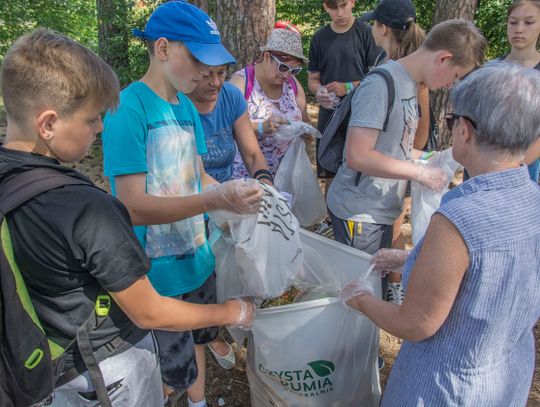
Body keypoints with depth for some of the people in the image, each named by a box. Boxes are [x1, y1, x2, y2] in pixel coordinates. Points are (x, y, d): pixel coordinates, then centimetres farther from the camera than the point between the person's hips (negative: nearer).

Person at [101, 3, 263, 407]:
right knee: (172, 373, 12)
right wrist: (216, 200, -33)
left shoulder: (187, 107, 3)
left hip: (198, 261, 7)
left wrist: (236, 193, -7)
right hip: (157, 275, -7)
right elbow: (133, 207, -24)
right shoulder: (128, 109, -21)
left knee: (198, 341, 26)